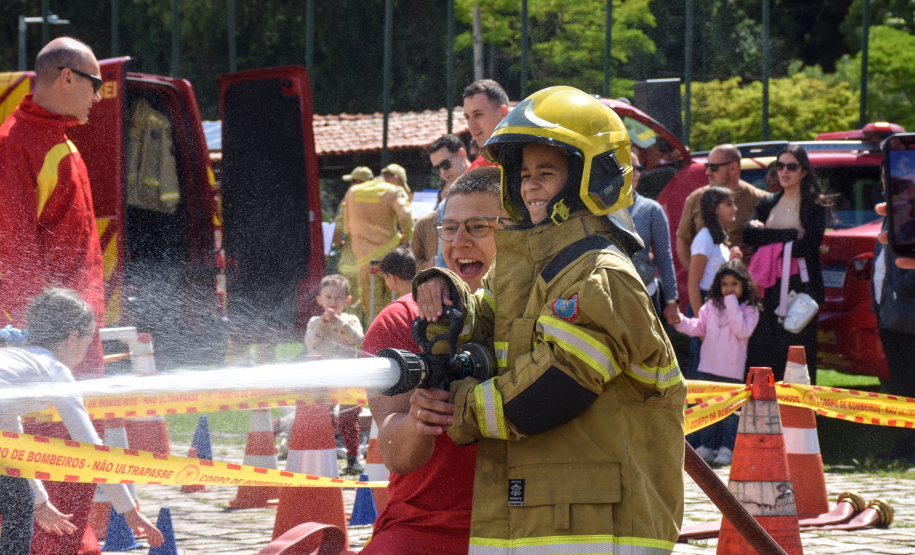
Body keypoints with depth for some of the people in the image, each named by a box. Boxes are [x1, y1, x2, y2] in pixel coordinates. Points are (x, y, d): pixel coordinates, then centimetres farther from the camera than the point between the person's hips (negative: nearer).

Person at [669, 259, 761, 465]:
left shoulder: (749, 309, -3)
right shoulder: (712, 306, 9)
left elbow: (742, 331, -17)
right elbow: (699, 326, 8)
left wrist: (732, 304, -18)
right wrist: (680, 321, -10)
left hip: (732, 370, -4)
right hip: (708, 367, 4)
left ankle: (727, 448, 7)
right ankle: (707, 446, 16)